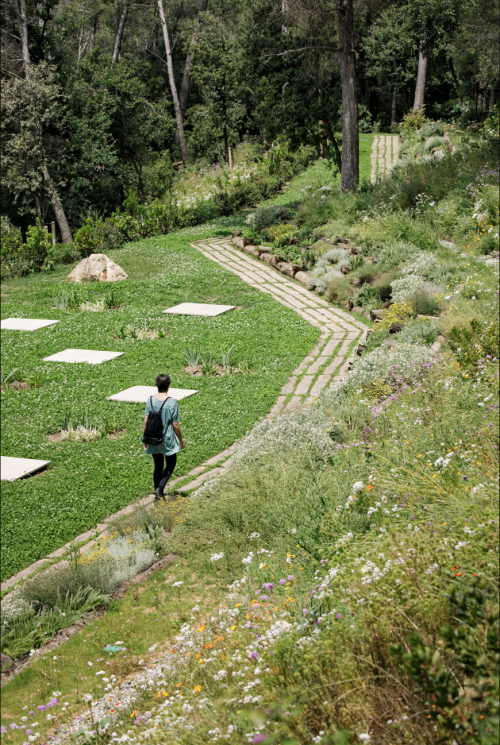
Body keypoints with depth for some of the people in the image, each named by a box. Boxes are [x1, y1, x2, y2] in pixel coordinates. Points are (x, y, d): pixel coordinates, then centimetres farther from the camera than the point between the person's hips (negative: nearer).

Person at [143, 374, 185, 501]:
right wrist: (181, 440, 2)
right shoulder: (172, 403, -17)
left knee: (158, 466, 17)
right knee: (170, 464, 16)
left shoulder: (150, 400, -6)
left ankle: (158, 495, 24)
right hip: (167, 439, -4)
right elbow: (175, 425, -12)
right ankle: (160, 488, -3)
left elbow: (146, 421, -2)